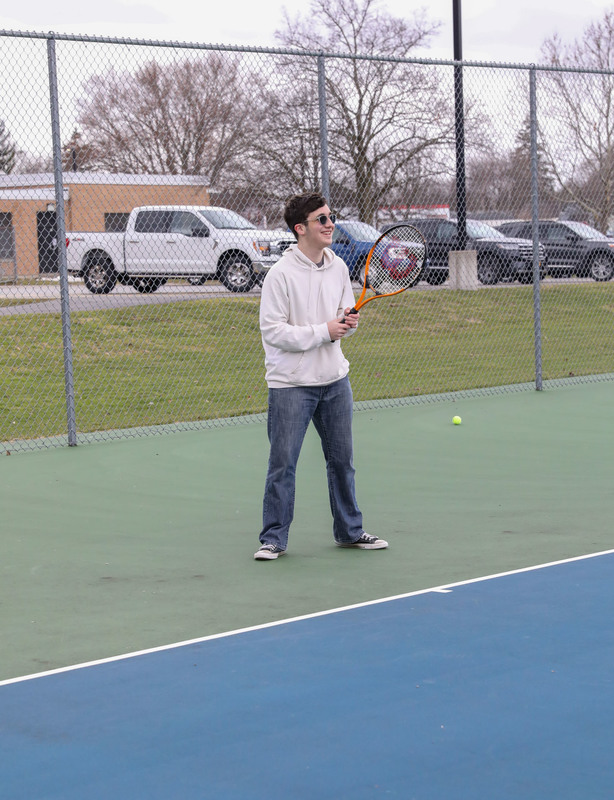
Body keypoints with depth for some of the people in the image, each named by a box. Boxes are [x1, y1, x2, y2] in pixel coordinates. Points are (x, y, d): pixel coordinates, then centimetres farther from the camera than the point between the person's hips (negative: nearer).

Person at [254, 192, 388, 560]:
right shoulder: (281, 274, -14)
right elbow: (272, 330, -17)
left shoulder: (338, 267, 5)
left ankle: (350, 530, 27)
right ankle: (274, 539, 9)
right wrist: (323, 331, -20)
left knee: (342, 458, 14)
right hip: (291, 384, -6)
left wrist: (349, 322, -6)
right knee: (283, 464, -1)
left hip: (334, 380, 6)